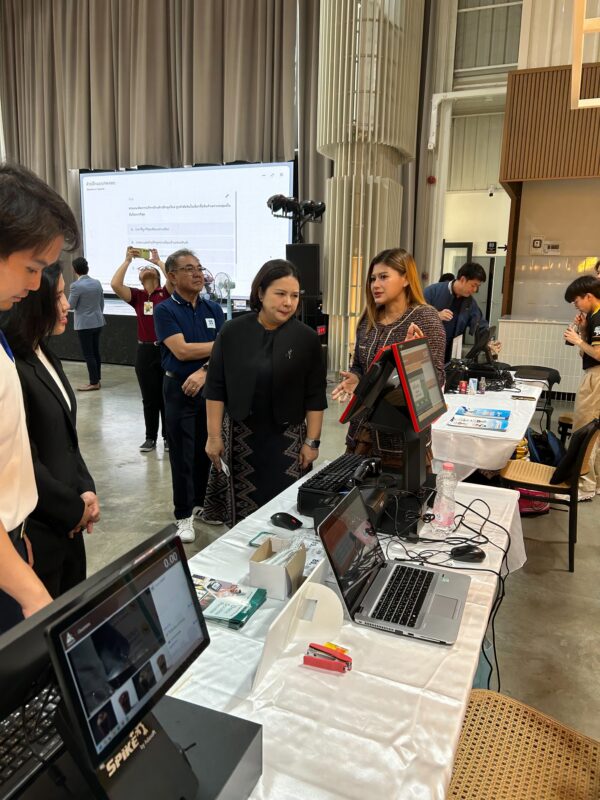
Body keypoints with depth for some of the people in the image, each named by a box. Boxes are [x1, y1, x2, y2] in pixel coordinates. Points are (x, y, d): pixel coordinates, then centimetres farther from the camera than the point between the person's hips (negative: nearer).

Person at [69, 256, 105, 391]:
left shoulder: (76, 286, -16)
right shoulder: (97, 283, 2)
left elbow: (70, 305, -8)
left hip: (84, 324, -6)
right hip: (98, 322, 6)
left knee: (88, 354, 0)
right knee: (96, 352, 13)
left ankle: (94, 383, 3)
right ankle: (97, 380, 19)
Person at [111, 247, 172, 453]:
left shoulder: (165, 293, 1)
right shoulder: (137, 296, 4)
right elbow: (115, 284, -11)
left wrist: (158, 261, -6)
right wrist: (128, 260, -5)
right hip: (145, 351, 2)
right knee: (149, 398, 11)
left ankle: (168, 436, 21)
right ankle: (150, 438, 22)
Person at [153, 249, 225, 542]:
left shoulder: (213, 309, 7)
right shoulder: (165, 310, -7)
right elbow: (181, 350, -18)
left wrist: (204, 370, -19)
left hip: (210, 387, 4)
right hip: (180, 390, -4)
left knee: (207, 450, 13)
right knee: (182, 455, 4)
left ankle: (200, 504, 30)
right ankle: (184, 515, 16)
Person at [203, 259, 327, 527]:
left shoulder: (307, 338, -3)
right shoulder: (233, 332, -3)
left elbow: (315, 396, 0)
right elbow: (215, 388, 0)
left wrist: (312, 441, -2)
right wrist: (214, 435, -2)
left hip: (287, 437, 0)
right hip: (240, 434, 1)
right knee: (241, 508, 5)